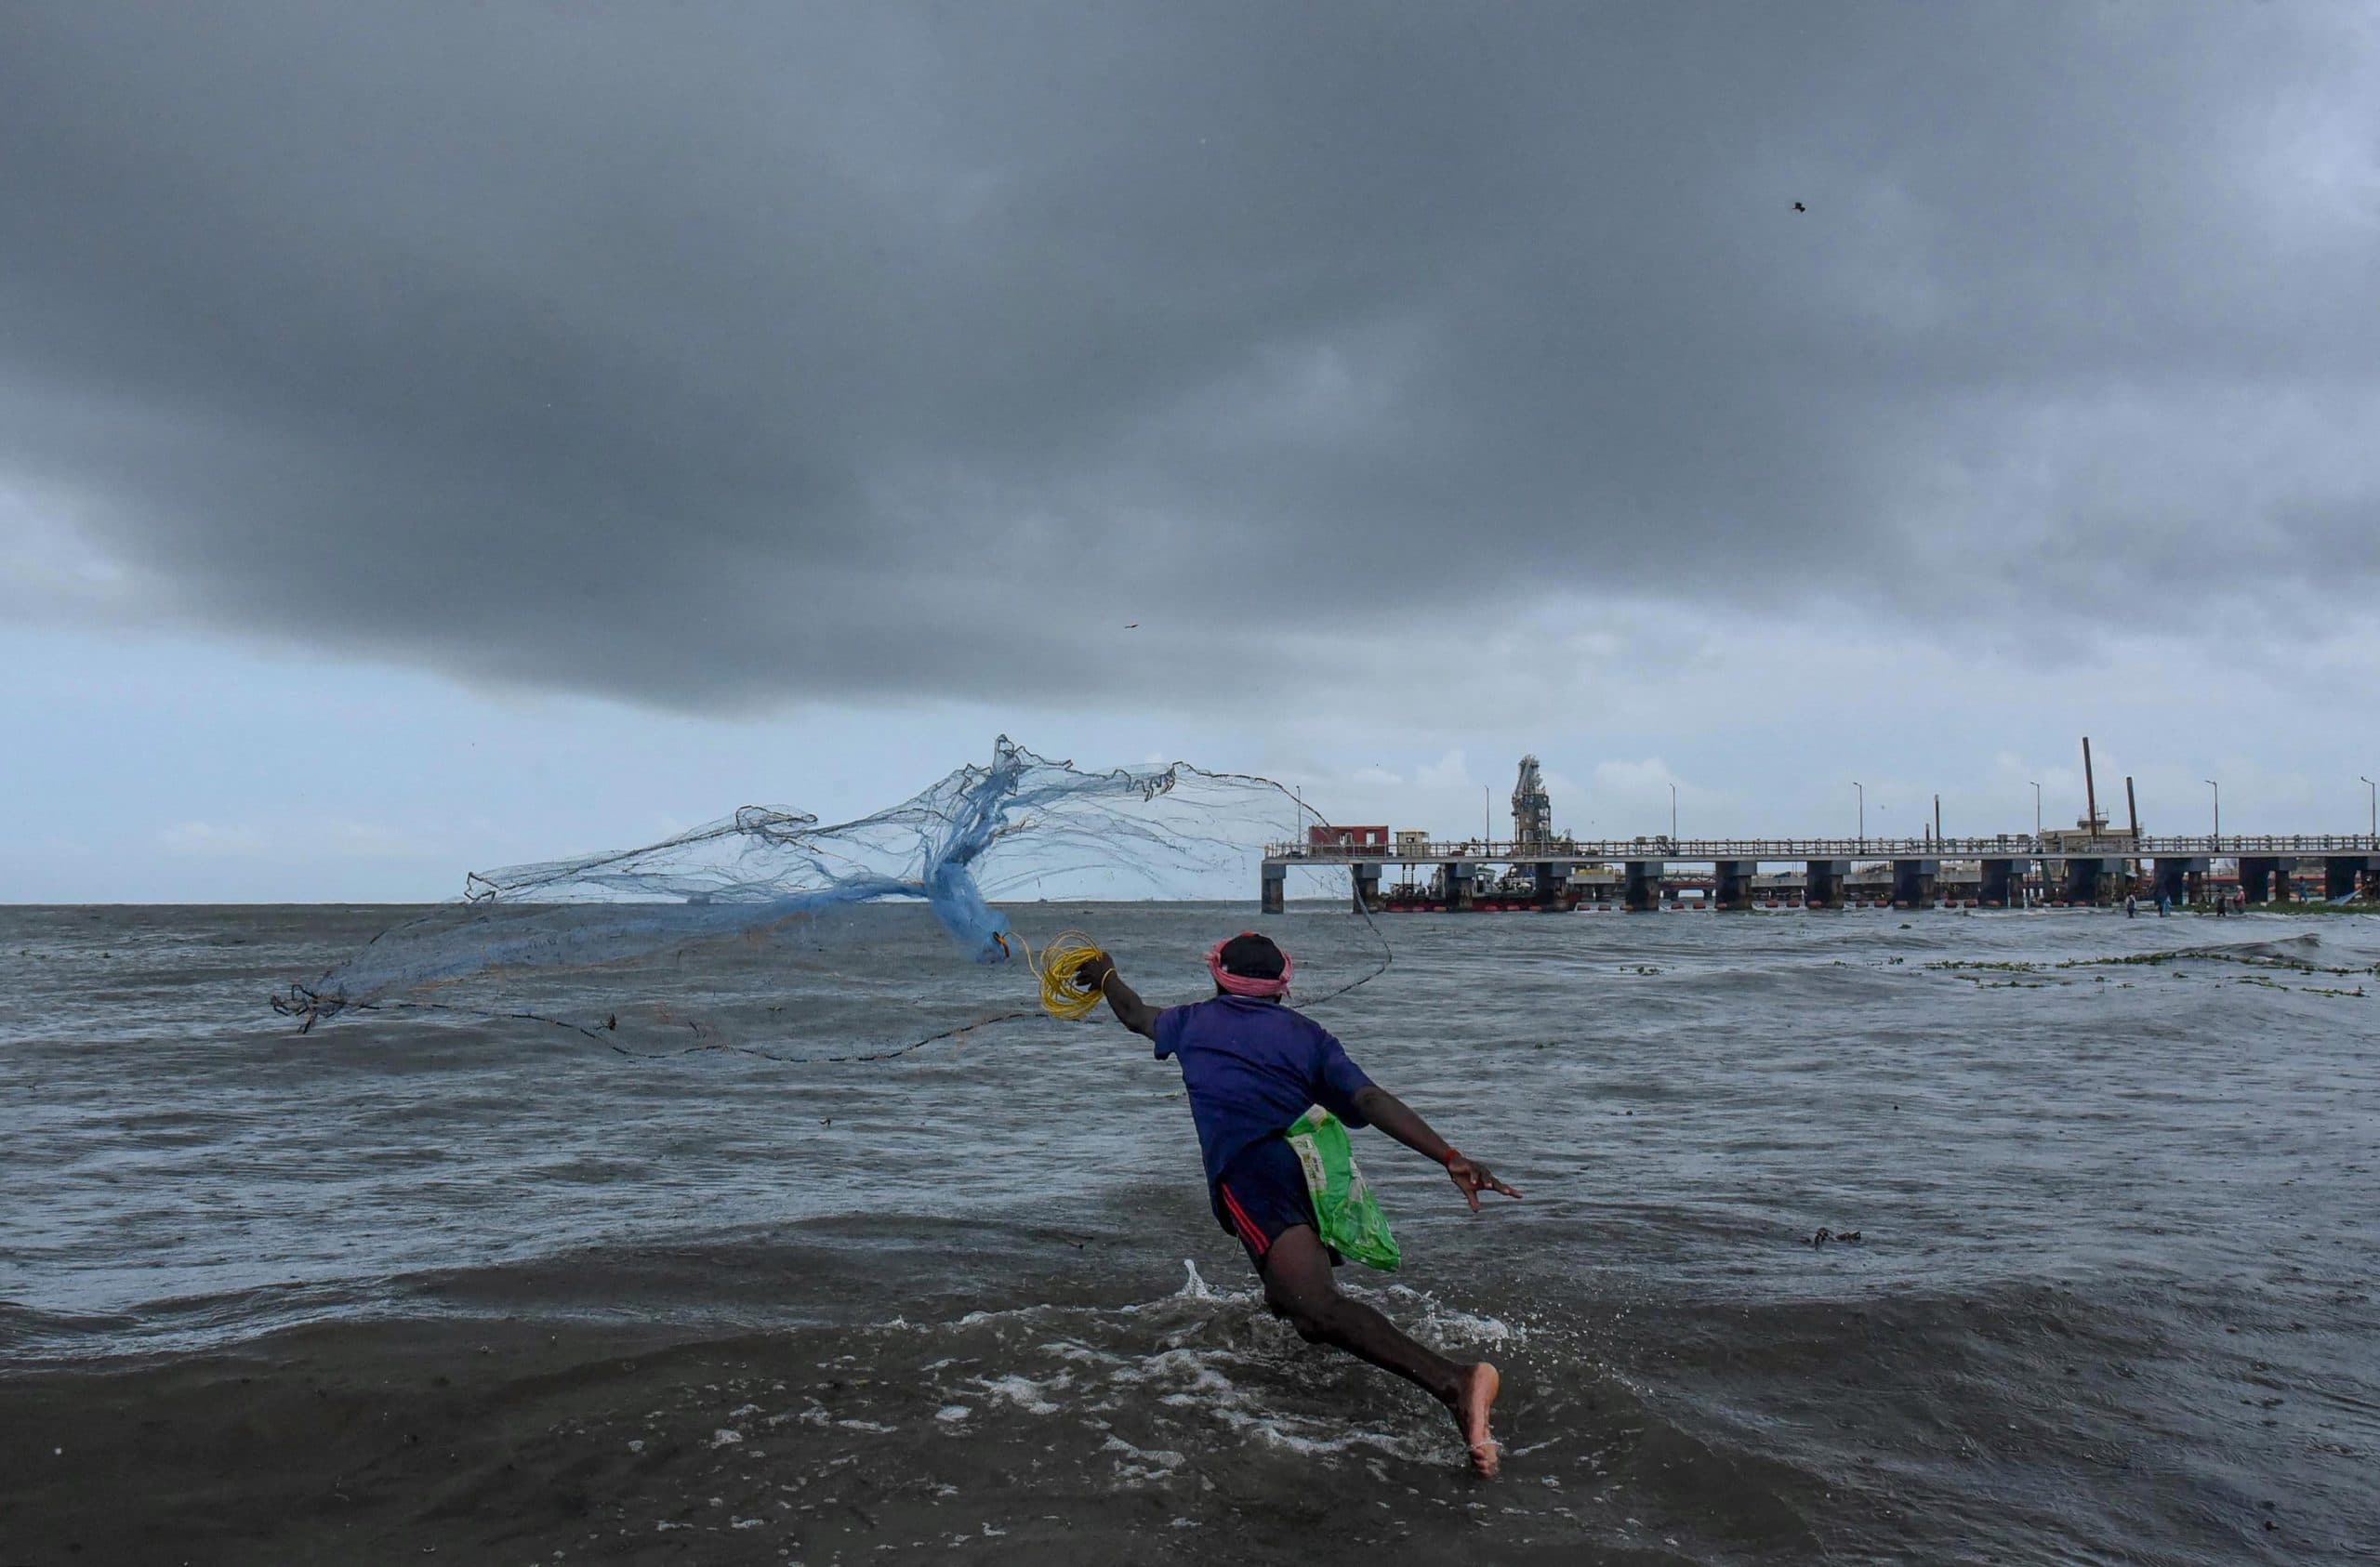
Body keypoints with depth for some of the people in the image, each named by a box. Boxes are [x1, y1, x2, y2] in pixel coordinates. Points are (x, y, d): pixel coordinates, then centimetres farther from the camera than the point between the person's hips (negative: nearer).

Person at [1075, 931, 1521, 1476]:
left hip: (1249, 1171, -5)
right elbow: (1371, 1100, 6)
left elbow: (1135, 1015, 47)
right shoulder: (1307, 1033, 23)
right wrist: (1451, 1157, -5)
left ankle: (1452, 1382, -46)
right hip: (1323, 1173, 5)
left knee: (1317, 1305, -28)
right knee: (1293, 1296, 36)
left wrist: (1106, 977, 69)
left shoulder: (1195, 1022, 25)